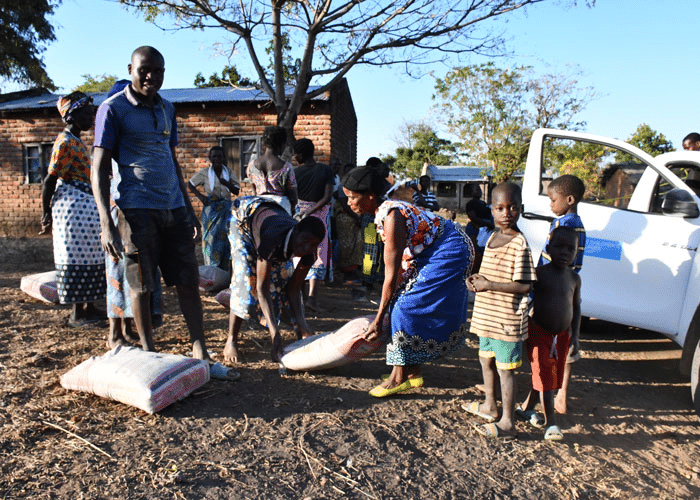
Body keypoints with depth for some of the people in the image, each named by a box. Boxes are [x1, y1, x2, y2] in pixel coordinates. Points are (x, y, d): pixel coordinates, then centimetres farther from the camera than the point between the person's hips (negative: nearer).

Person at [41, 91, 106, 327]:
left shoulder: (77, 142, 17)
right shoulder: (65, 142, -12)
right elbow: (50, 180, -14)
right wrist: (46, 214, -10)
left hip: (87, 207, 10)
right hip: (74, 207, -10)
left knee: (90, 258, 11)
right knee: (77, 258, -5)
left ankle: (89, 308, 19)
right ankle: (77, 314, 3)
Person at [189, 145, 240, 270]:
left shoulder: (229, 172, 6)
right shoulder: (204, 173, 2)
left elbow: (237, 191, 4)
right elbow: (190, 184, 13)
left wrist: (227, 183, -14)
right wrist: (199, 196, -1)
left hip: (226, 210, 1)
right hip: (211, 209, -1)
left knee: (224, 237, -4)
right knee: (210, 238, -4)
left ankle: (224, 270, 1)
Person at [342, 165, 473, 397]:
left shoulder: (391, 218, -27)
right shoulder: (385, 211, 2)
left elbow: (391, 276, -24)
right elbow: (398, 266, 6)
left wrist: (378, 320, -16)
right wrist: (384, 310, 10)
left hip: (448, 253, -10)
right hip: (430, 254, 10)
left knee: (407, 308, -12)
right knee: (416, 308, 9)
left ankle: (399, 377, -1)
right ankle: (413, 372, 19)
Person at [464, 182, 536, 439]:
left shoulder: (519, 245, -20)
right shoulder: (494, 236, 8)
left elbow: (524, 286, -24)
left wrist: (489, 285, -22)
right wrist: (478, 278, 2)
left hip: (506, 319, -9)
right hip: (487, 315, 9)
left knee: (505, 369, 2)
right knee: (486, 360, 22)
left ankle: (507, 423, 16)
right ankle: (490, 405, 42)